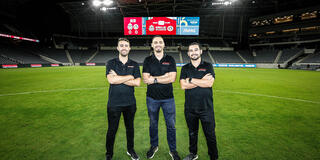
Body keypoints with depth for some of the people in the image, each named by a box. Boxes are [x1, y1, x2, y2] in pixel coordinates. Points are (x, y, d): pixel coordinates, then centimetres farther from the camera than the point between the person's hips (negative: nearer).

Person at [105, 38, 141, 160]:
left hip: (130, 103, 2)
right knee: (112, 130, 11)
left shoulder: (134, 65, 3)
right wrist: (130, 77, -12)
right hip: (114, 103, -2)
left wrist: (118, 78, -14)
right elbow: (111, 80, -18)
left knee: (130, 127, 18)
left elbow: (137, 82, -10)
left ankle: (130, 150, 40)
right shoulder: (111, 63, -1)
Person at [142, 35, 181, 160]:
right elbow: (146, 79, -11)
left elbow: (172, 78, -11)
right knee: (153, 124, 17)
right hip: (152, 98, 1)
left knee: (171, 125, 9)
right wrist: (165, 76, -15)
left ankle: (173, 150, 30)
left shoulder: (170, 60, 1)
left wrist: (154, 79, -14)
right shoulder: (147, 60, 1)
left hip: (168, 98, 0)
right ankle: (154, 146, 39)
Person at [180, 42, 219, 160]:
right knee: (192, 133, 19)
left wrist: (191, 80, -13)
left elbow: (209, 83, -15)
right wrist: (202, 81, -14)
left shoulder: (208, 66, 1)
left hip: (206, 108, -2)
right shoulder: (185, 68, 5)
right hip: (190, 108, 2)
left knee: (210, 135, 9)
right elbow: (183, 85, -11)